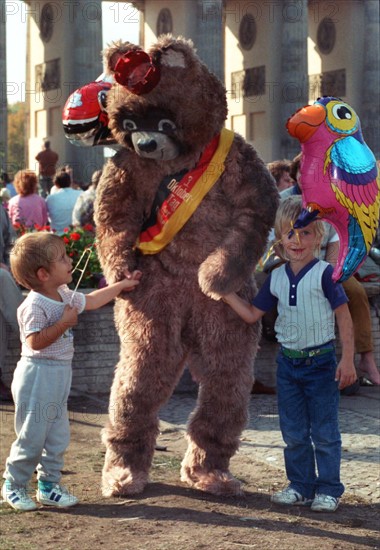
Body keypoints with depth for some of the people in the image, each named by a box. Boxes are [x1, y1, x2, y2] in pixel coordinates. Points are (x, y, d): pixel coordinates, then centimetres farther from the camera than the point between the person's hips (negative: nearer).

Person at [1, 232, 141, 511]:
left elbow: (90, 301, 26)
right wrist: (64, 322, -25)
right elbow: (35, 341, -27)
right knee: (32, 437, -3)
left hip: (60, 376, 9)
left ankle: (49, 485, 22)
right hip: (38, 375, -9)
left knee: (59, 436, 12)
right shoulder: (34, 306, -20)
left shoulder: (64, 295, 9)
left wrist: (122, 285, 29)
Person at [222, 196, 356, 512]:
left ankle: (329, 489, 11)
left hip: (321, 362, -5)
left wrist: (347, 360, -12)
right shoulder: (276, 278, 6)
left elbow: (344, 317, -9)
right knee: (293, 433, 11)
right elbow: (252, 314, 13)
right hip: (288, 362, 5)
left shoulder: (325, 274, -10)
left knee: (324, 432, 1)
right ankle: (300, 486, 22)